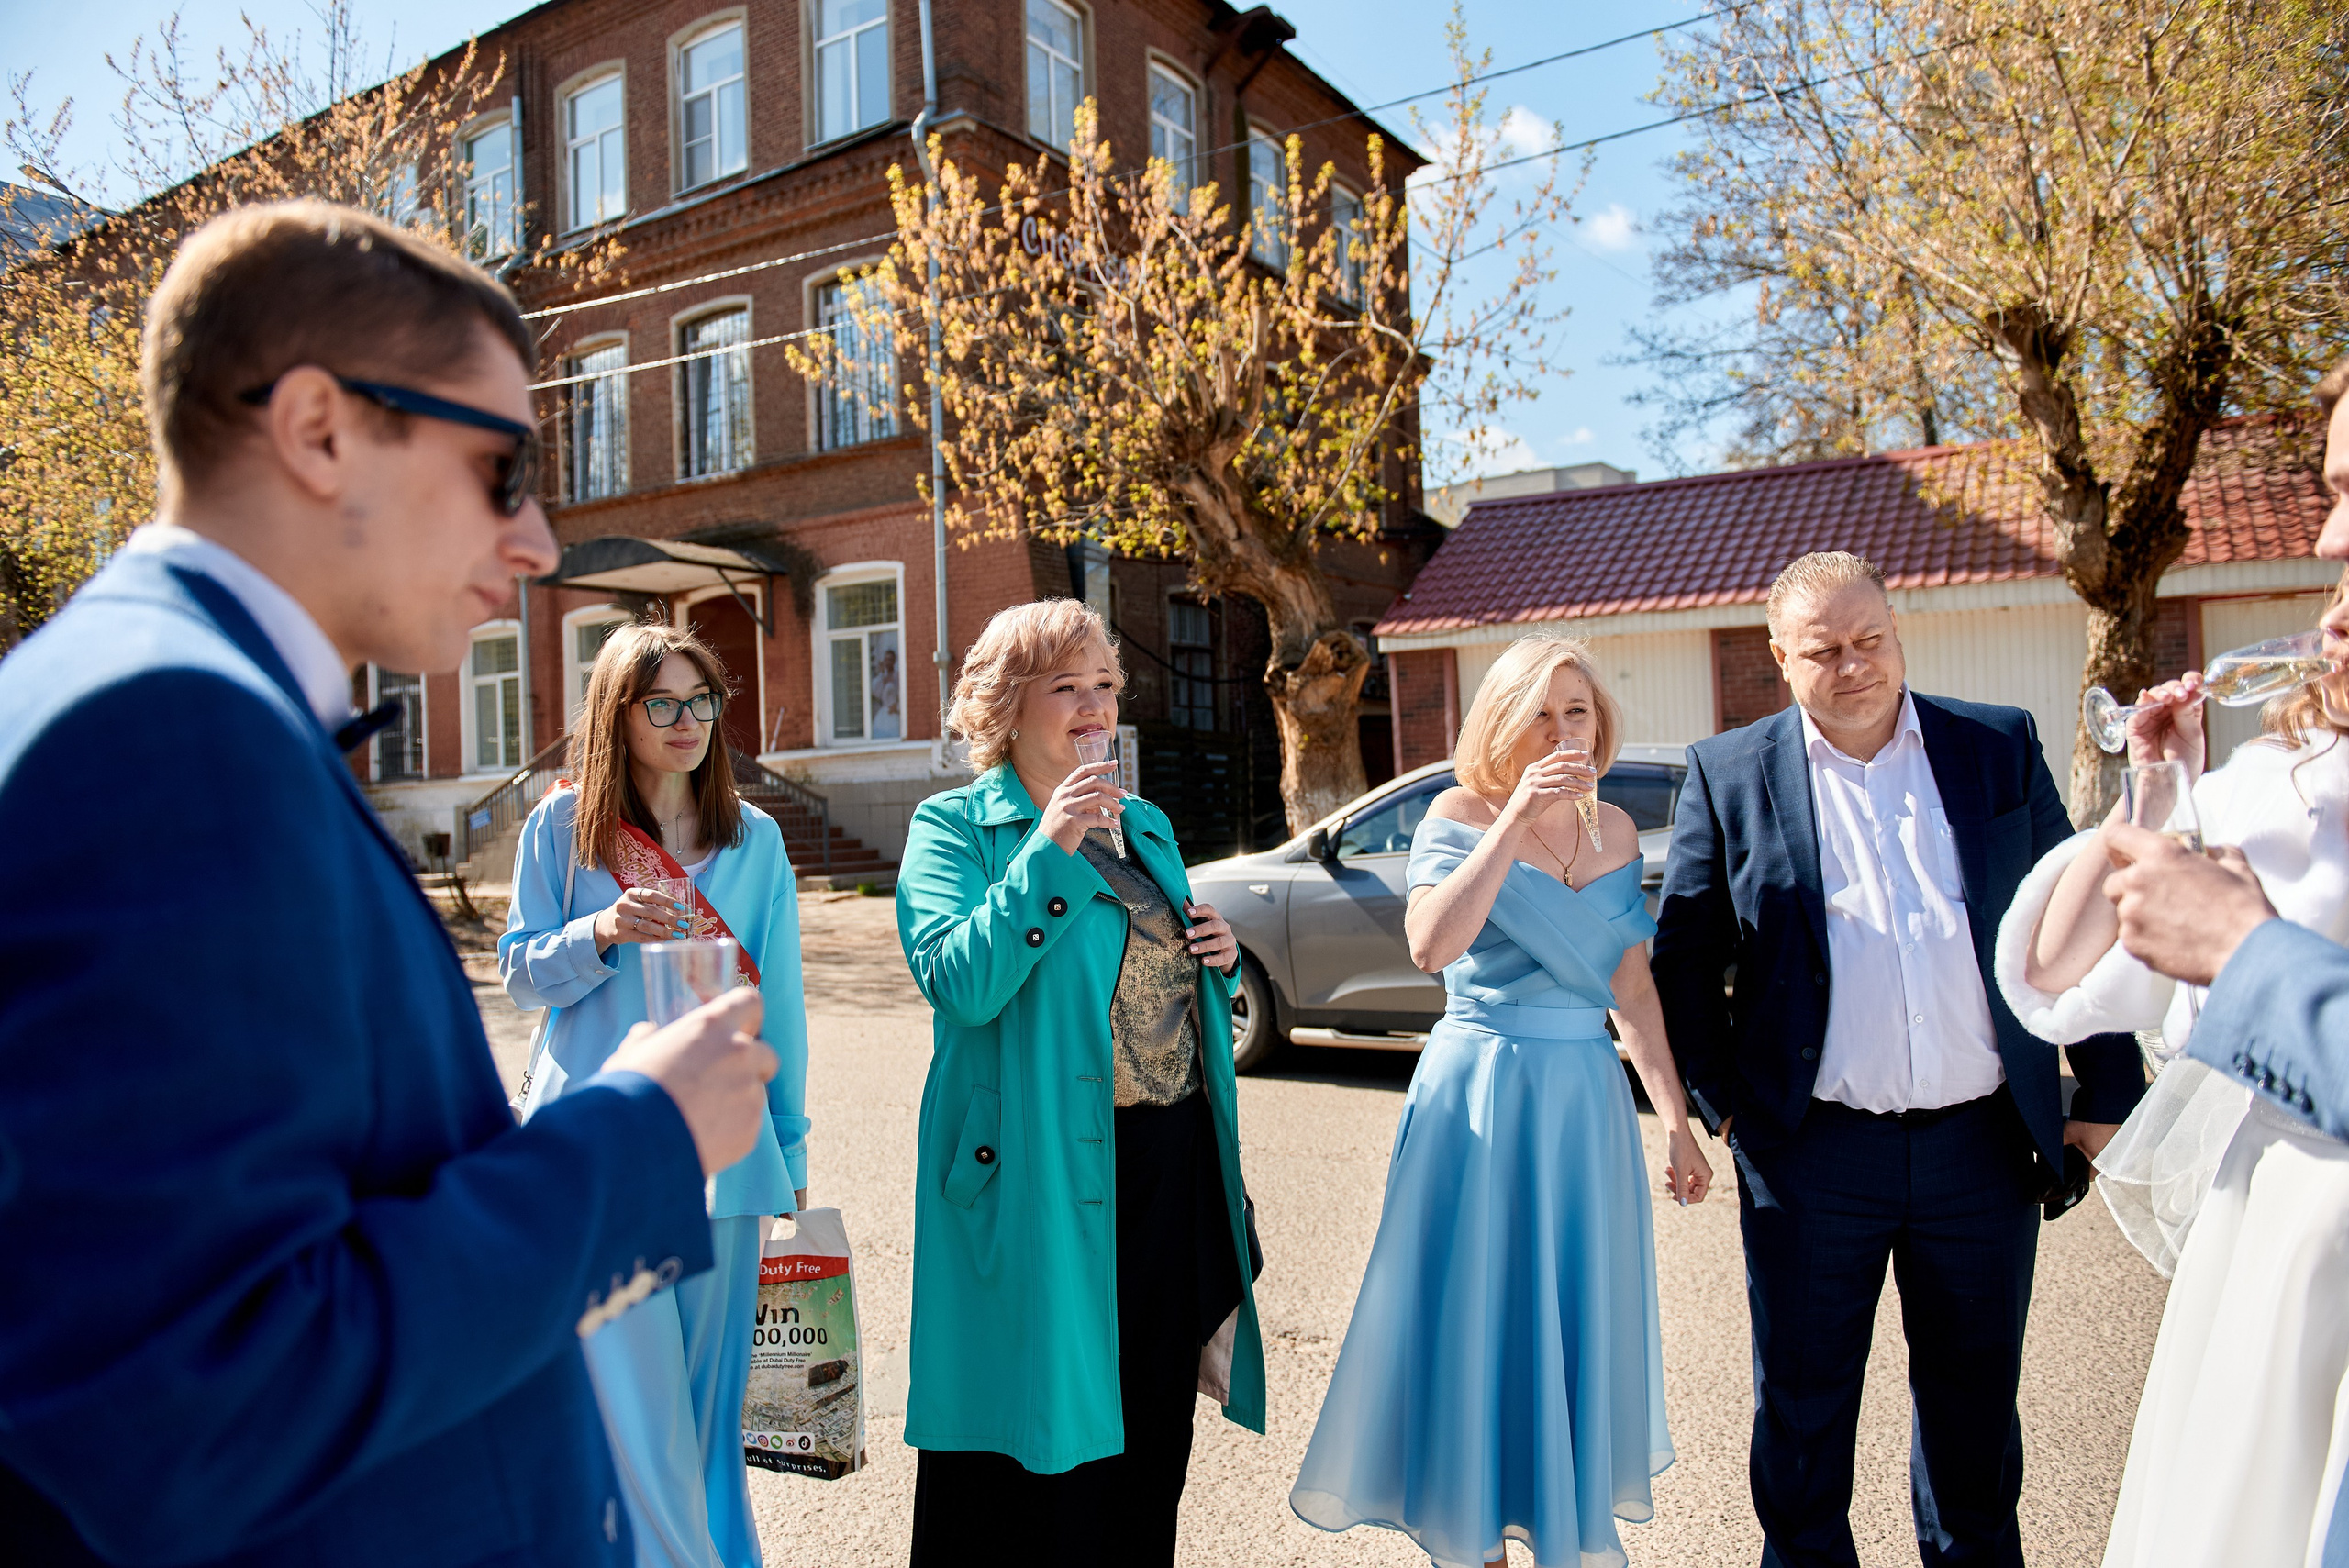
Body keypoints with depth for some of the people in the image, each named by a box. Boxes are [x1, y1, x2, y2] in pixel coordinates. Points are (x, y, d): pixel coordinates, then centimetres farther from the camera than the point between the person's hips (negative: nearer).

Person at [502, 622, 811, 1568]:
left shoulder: (755, 838, 6)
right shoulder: (563, 825, 2)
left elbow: (778, 1003, 8)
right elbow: (521, 975, 5)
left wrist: (791, 1150, 9)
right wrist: (602, 933, -16)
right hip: (597, 1146, -1)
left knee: (711, 1394, 10)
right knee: (634, 1395, -2)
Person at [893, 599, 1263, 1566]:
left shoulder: (1147, 826, 15)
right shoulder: (953, 827, -4)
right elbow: (957, 985, -19)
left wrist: (1219, 962, 2)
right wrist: (1048, 853, -24)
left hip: (1173, 1160, 6)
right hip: (1041, 1169, -6)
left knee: (1153, 1423, 15)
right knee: (1038, 1425, 5)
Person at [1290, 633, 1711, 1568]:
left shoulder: (1616, 832, 8)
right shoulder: (1460, 815, -7)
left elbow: (1633, 989, 11)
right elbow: (1431, 946, -25)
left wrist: (1677, 1123, 10)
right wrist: (1516, 819, -25)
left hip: (1587, 1101, 5)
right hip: (1478, 1099, -5)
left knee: (1579, 1324, 13)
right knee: (1478, 1322, 4)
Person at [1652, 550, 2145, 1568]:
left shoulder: (2002, 747, 4)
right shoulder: (1729, 775, -2)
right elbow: (1683, 955, 1)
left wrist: (2108, 1094, 5)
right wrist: (1722, 1102, -2)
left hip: (1983, 1144, 2)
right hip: (1811, 1153, -1)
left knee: (1976, 1406, 19)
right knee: (1802, 1409, 13)